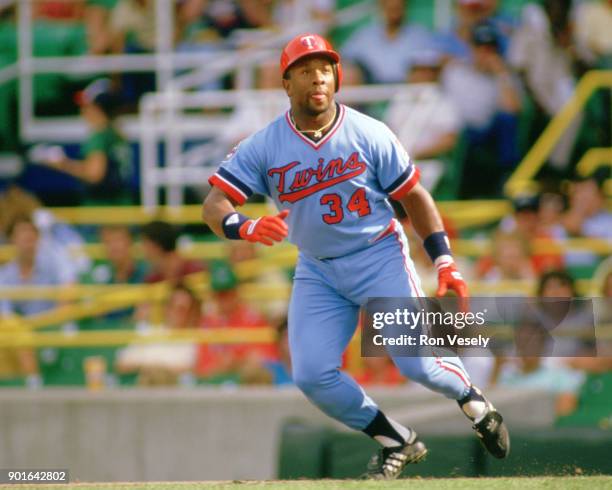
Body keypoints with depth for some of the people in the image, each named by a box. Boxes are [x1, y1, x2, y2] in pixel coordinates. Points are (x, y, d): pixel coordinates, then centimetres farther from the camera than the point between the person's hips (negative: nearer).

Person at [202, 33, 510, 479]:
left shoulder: (369, 135, -9)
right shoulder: (264, 148, -8)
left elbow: (415, 197, 0)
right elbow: (215, 204, -13)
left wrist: (445, 262, -6)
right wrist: (246, 228, -36)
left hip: (381, 258, -3)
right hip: (317, 272, 3)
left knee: (418, 363, -14)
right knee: (312, 376, -10)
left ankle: (476, 404, 19)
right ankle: (398, 443, 9)